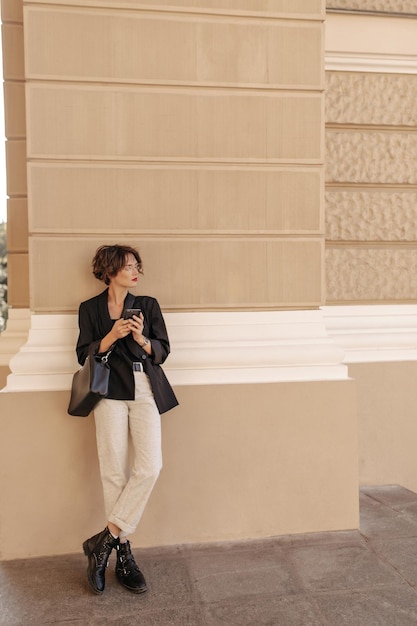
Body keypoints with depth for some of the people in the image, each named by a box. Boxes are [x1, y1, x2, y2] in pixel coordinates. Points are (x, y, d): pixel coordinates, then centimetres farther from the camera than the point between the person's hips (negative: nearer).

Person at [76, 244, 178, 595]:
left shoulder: (148, 305, 16)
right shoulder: (90, 309, 12)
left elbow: (162, 351, 11)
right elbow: (84, 356, 6)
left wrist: (141, 338, -9)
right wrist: (113, 335, -9)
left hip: (145, 391, 2)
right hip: (111, 391, -1)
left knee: (149, 467, -14)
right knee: (115, 472, -5)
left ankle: (106, 540, -2)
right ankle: (123, 554, 9)